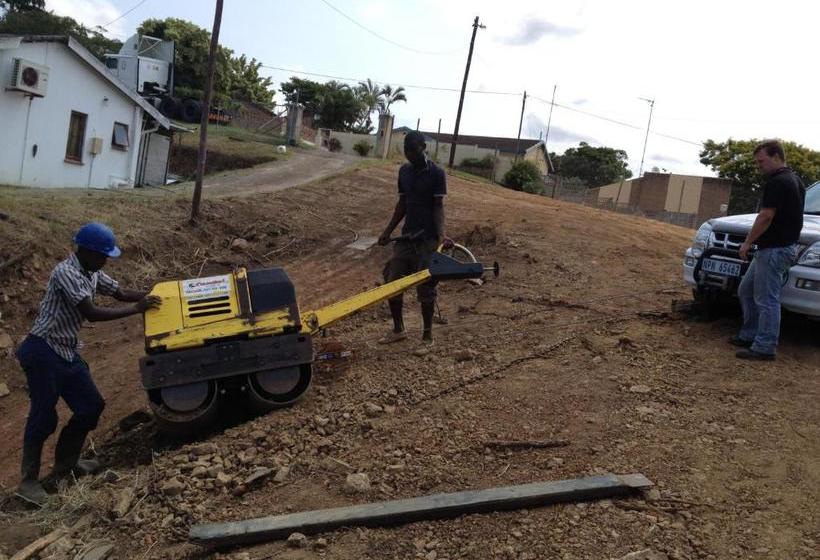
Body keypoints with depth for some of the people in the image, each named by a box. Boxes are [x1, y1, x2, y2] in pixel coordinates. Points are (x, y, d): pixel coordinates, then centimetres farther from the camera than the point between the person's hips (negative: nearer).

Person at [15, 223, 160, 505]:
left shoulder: (92, 273, 7)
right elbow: (92, 313, -26)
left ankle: (65, 465, 25)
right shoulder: (65, 272, -21)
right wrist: (136, 309, -22)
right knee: (44, 416, -3)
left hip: (67, 352, 9)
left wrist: (152, 296, 0)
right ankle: (28, 481, 11)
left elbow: (121, 293, 16)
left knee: (91, 407, 9)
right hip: (43, 352, -9)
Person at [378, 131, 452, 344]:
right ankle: (398, 329, 19)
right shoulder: (404, 171, 9)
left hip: (427, 239, -6)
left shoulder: (436, 173, -8)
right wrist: (388, 231, 9)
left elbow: (438, 206, -12)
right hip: (406, 235, 6)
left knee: (425, 287, -2)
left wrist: (441, 234, -26)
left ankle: (427, 334, 12)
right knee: (391, 281, 4)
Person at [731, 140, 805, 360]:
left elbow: (766, 216, -20)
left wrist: (748, 242, -11)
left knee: (766, 300, -6)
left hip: (774, 249, -11)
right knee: (746, 291, 16)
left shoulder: (777, 182, -17)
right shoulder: (795, 180, 16)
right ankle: (749, 336, 22)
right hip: (786, 244, 11)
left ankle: (765, 347, -2)